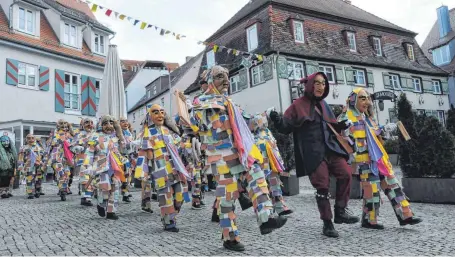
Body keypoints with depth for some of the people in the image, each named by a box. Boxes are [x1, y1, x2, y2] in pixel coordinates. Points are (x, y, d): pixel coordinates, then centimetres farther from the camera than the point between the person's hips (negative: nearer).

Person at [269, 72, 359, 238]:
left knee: (346, 173, -9)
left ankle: (340, 212, 6)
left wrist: (341, 125, 7)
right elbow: (287, 126, -6)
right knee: (322, 186, -4)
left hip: (330, 148, 6)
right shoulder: (298, 105, -1)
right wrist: (278, 121, -27)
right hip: (313, 152, -6)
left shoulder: (323, 105, 18)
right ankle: (327, 224, 10)